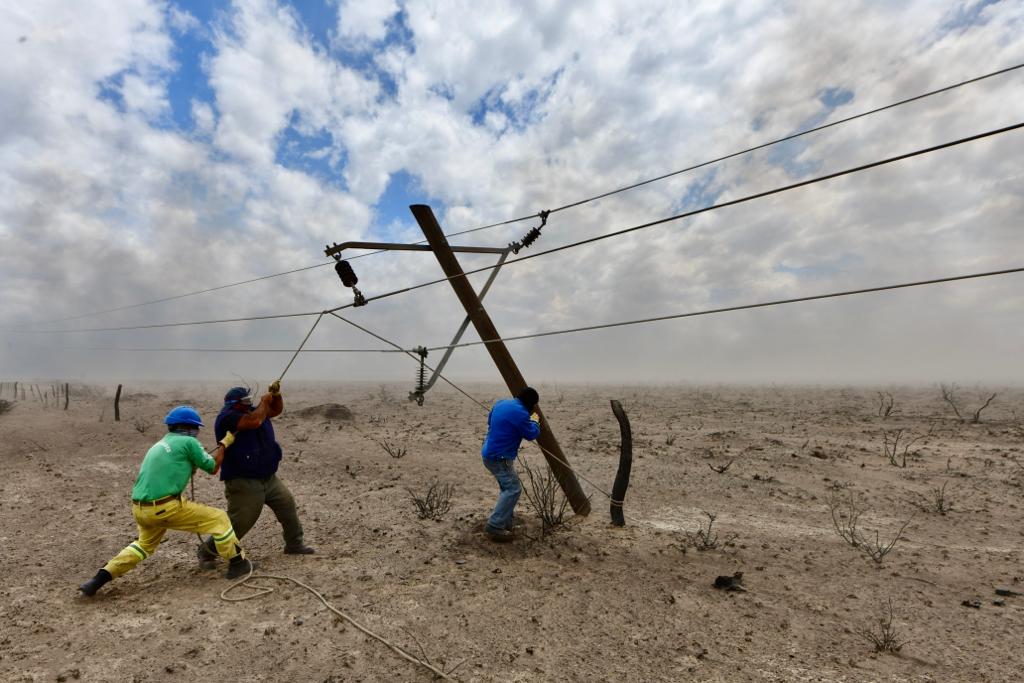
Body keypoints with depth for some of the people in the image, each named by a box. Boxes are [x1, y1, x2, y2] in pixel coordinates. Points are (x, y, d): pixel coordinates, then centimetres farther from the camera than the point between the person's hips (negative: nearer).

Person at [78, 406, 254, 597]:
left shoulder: (160, 445, 19)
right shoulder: (188, 442, -5)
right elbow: (212, 468, 4)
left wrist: (191, 464, 23)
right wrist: (224, 443, 14)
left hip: (139, 508, 9)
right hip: (165, 508, -8)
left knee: (145, 544, 35)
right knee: (218, 519, 1)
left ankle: (99, 579, 29)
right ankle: (237, 564, 7)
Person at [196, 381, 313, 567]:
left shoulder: (252, 410, 7)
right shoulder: (227, 417, -17)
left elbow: (276, 410, 17)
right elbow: (254, 421, -32)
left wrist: (276, 395, -2)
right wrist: (264, 402, -16)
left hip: (269, 478, 8)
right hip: (243, 482, -8)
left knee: (288, 506, 10)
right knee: (239, 522, -4)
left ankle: (294, 544, 25)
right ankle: (206, 552, 18)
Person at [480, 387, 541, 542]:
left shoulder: (501, 403, 8)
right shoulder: (520, 412, -20)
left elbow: (490, 420, 25)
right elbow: (531, 434, -9)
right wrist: (534, 421, 9)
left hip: (490, 453, 10)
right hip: (499, 457, -10)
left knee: (507, 488, 19)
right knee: (513, 489, -7)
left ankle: (505, 524, 25)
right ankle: (494, 527, -7)